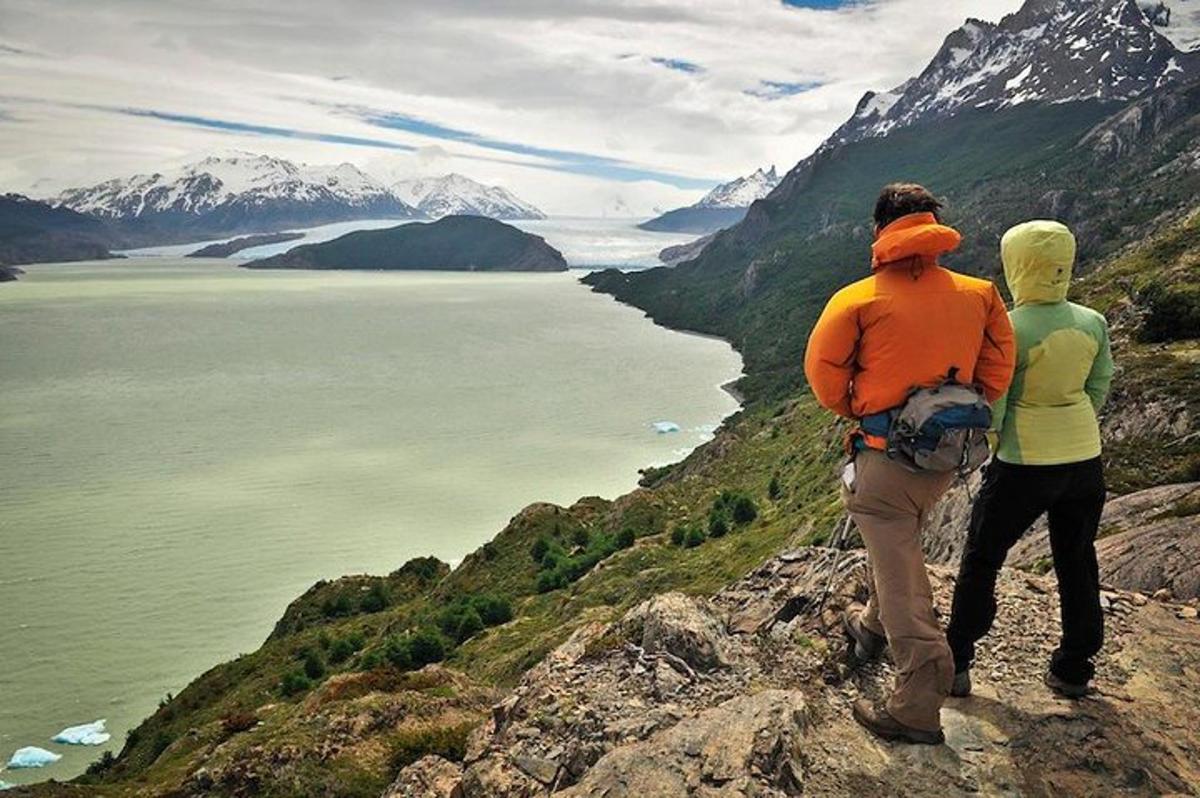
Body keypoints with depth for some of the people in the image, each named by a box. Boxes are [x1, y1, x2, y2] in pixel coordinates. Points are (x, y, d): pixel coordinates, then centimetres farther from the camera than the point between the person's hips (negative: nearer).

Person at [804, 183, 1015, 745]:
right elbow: (998, 366, 5)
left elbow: (823, 370, -6)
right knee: (899, 547, 29)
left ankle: (917, 711, 8)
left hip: (885, 459, -6)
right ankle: (871, 627, 53)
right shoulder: (978, 295, -2)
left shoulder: (857, 300, -15)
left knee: (901, 580, 2)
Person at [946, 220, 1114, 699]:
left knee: (981, 560, 10)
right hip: (1085, 459, 5)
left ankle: (956, 665, 17)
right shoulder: (1093, 323, -1)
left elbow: (992, 404, -14)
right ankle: (1074, 671, 29)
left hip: (1024, 465, -5)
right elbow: (1098, 390, 8)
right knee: (1077, 563, 19)